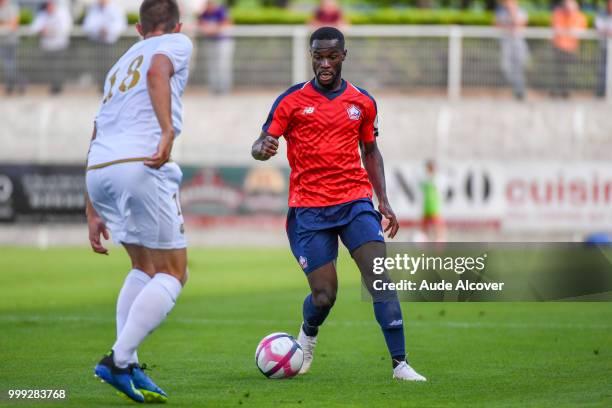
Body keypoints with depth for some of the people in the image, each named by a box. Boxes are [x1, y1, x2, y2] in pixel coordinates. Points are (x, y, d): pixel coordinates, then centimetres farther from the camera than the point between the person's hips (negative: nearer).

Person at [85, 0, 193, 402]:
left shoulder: (120, 65, 33)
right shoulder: (177, 43, 13)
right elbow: (157, 73, -13)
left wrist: (93, 214, 33)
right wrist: (167, 133, -24)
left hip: (98, 171, 7)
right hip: (139, 164, -7)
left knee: (144, 268, 21)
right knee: (173, 274, 2)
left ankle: (127, 366, 10)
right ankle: (118, 361, -11)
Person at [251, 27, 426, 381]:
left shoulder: (363, 103, 9)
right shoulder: (292, 100, 1)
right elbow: (260, 146, 0)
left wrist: (383, 201, 10)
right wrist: (263, 149, -26)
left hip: (355, 202, 2)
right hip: (309, 209, -2)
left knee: (381, 278, -16)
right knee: (324, 295, -5)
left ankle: (400, 364, -15)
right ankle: (308, 334, 32)